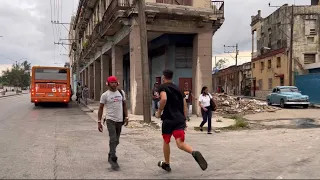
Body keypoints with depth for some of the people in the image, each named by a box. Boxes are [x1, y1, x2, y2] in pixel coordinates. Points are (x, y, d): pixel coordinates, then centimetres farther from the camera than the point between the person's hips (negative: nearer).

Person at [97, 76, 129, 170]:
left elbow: (124, 105, 13)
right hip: (110, 120, -4)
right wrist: (99, 122, -4)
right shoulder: (105, 95, -4)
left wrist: (126, 117, 5)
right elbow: (101, 108, 0)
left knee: (116, 140, 13)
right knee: (113, 139, -14)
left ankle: (111, 156, 32)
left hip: (120, 120, 4)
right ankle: (113, 159, -6)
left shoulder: (121, 93, 7)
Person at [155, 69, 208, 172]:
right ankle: (194, 153, -35)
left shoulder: (162, 87, -1)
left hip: (168, 119, -4)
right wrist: (184, 119, 21)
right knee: (180, 143, -5)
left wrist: (159, 112, -9)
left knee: (166, 141, 16)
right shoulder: (178, 88, 18)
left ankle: (166, 164, 31)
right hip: (180, 119, 4)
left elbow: (164, 99, -22)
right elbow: (184, 105, 17)